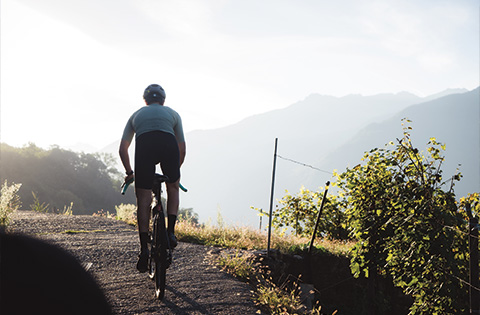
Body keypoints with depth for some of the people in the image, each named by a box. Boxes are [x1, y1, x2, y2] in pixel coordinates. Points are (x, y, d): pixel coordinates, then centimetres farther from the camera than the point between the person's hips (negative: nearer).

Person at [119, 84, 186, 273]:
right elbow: (182, 148, 31)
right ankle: (170, 231, 13)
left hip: (144, 145, 0)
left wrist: (129, 172, 40)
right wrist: (175, 170, 46)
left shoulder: (137, 115, 35)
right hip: (169, 144, 0)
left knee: (143, 200, 7)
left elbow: (122, 149, 29)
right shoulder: (172, 113, 34)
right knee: (173, 187, 26)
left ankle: (144, 248, 0)